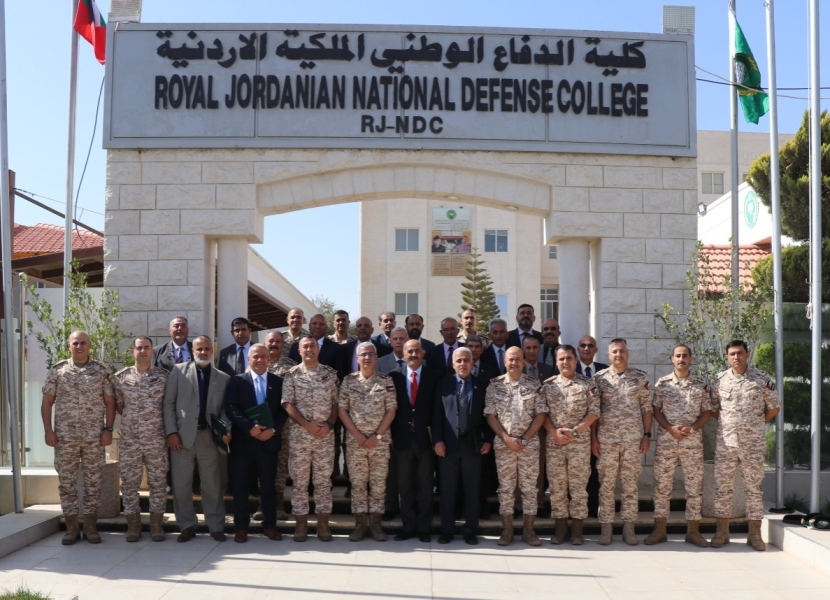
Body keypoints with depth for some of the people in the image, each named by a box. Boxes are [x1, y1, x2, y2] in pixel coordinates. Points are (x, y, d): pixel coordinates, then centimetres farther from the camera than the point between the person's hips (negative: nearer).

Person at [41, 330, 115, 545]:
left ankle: (91, 526, 12)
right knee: (66, 482, 5)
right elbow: (47, 401, 4)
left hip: (95, 437, 0)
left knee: (93, 481, 4)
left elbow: (110, 402, 3)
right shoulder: (57, 370, 3)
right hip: (65, 437, 1)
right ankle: (71, 527, 14)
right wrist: (48, 430, -4)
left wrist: (108, 429, -4)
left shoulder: (101, 370, 3)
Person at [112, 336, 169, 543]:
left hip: (157, 439, -1)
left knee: (158, 481, 4)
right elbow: (118, 404, 13)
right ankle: (133, 523, 16)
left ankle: (156, 523, 13)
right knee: (129, 482, 5)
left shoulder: (163, 376, 1)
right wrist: (131, 418, 6)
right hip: (129, 440, 1)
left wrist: (169, 428, 2)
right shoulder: (121, 377, 3)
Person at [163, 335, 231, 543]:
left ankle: (216, 526, 14)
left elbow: (225, 408, 8)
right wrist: (171, 432, -7)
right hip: (183, 435, -1)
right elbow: (169, 403, 1)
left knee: (212, 485, 5)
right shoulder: (179, 371, 5)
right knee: (181, 484, 4)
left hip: (210, 436, 1)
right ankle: (187, 526, 15)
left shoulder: (223, 378, 10)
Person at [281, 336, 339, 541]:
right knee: (299, 480, 4)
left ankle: (323, 524, 12)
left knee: (324, 480, 5)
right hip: (299, 434, -1)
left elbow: (335, 402, 7)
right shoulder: (292, 374, 1)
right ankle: (301, 524, 12)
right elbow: (288, 404, -4)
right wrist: (307, 424, -13)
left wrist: (329, 424, -8)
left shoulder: (330, 373, 6)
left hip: (325, 435, 1)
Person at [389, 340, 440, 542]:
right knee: (404, 485, 8)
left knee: (425, 486, 7)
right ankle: (408, 526, 18)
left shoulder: (434, 376, 0)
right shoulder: (394, 376, 3)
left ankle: (423, 528, 16)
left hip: (425, 438, -1)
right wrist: (390, 435, -1)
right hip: (402, 439, 1)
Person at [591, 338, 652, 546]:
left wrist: (647, 435, -2)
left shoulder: (640, 377, 4)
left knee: (631, 485, 5)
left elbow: (647, 409, 5)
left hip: (633, 439, 0)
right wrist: (593, 437, -2)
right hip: (606, 439, 0)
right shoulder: (599, 378, 3)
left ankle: (628, 528, 12)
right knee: (606, 485, 4)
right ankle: (606, 529, 11)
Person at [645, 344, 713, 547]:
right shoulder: (662, 383, 4)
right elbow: (656, 410, 3)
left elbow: (707, 411, 5)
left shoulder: (701, 384, 5)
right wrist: (670, 428, -11)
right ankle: (659, 530, 10)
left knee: (694, 486, 4)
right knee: (662, 485, 2)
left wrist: (692, 428, -10)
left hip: (693, 441, 1)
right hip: (665, 441, 0)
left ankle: (693, 531, 13)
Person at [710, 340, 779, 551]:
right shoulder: (720, 379, 4)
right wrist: (726, 422, 3)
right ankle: (722, 532, 13)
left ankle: (755, 534, 11)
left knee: (754, 487, 4)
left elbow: (774, 407, 6)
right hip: (725, 442, 2)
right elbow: (712, 407, 12)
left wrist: (757, 424, 5)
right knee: (722, 486, 4)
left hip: (753, 443, -2)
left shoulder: (762, 379, -1)